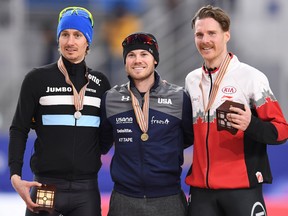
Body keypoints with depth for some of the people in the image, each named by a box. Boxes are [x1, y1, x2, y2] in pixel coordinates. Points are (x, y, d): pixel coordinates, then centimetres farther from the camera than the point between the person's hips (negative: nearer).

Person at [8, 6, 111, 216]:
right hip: (45, 185, -2)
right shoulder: (37, 79, 1)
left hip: (87, 189, 2)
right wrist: (16, 176, -11)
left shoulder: (100, 83, 9)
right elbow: (19, 130, 1)